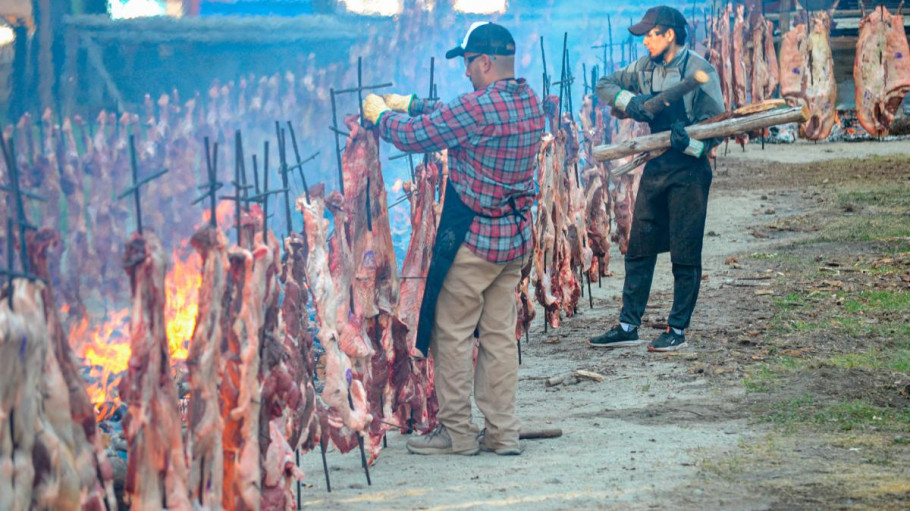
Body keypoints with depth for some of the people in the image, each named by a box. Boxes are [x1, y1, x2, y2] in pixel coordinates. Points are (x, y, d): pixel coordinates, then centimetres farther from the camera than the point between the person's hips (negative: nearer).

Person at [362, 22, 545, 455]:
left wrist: (381, 114, 5)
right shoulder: (527, 100, 6)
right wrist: (410, 104, 19)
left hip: (473, 239, -8)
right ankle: (501, 432, 13)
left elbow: (416, 137, -13)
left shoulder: (481, 106, -20)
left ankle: (457, 432, 7)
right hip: (515, 238, 8)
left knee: (451, 333, 3)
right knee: (499, 333, 11)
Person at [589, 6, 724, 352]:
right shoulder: (646, 67, 4)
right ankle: (628, 327, 12)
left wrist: (690, 143, -32)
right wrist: (629, 100, -9)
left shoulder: (700, 71, -13)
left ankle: (677, 330, 8)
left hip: (689, 171, -6)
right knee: (639, 249, 7)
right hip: (655, 167, 6)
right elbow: (605, 86, 12)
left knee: (685, 255, 0)